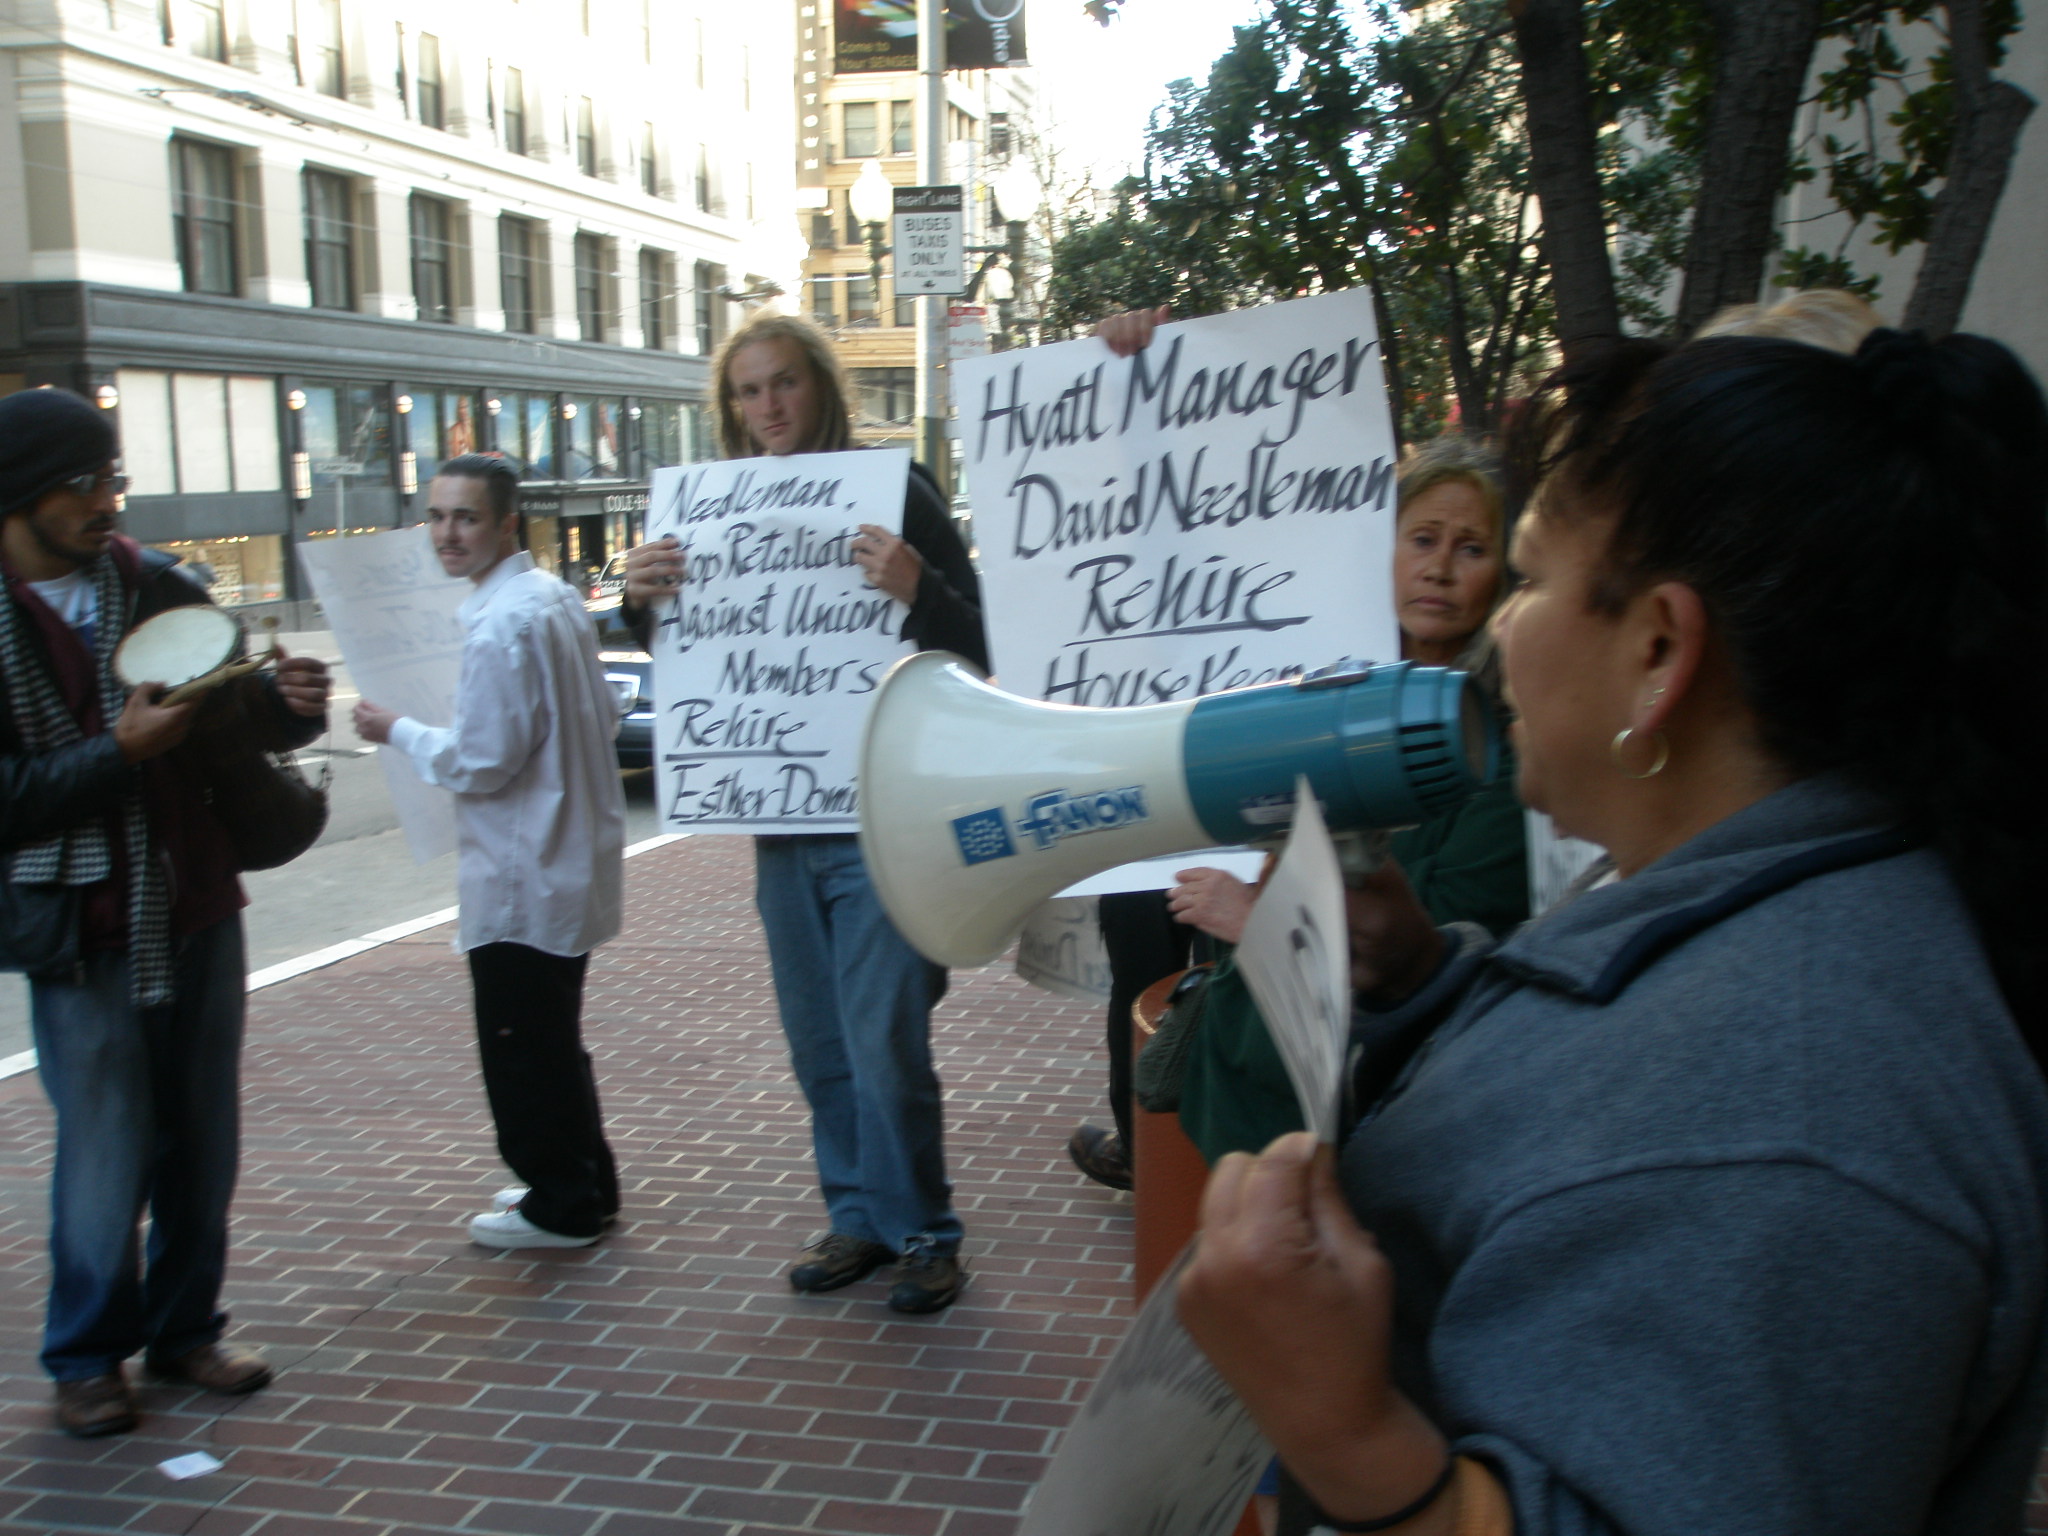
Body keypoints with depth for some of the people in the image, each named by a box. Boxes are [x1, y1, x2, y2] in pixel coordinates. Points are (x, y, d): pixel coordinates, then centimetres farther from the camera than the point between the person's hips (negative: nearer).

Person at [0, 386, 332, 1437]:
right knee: (106, 1154, 3)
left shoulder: (156, 586, 5)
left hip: (198, 908, 4)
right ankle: (86, 1356, 24)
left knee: (203, 1140, 11)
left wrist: (290, 705, -8)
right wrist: (119, 750, -22)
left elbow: (242, 718, 13)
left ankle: (184, 1330, 29)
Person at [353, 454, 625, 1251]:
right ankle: (585, 1186, 32)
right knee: (553, 1040, 21)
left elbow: (481, 763, -20)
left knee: (523, 1048, 3)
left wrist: (397, 730, -7)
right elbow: (603, 716, 16)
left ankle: (560, 1207, 14)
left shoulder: (500, 626, -21)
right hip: (569, 858, 10)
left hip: (521, 878, -10)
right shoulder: (556, 598, 8)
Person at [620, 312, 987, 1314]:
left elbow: (971, 655, -12)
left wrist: (915, 590, -32)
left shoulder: (893, 491, -8)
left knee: (884, 1044, -4)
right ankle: (858, 1215, 29)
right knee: (819, 1046, 14)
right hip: (780, 819, 6)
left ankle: (922, 1230, 14)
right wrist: (646, 604, -7)